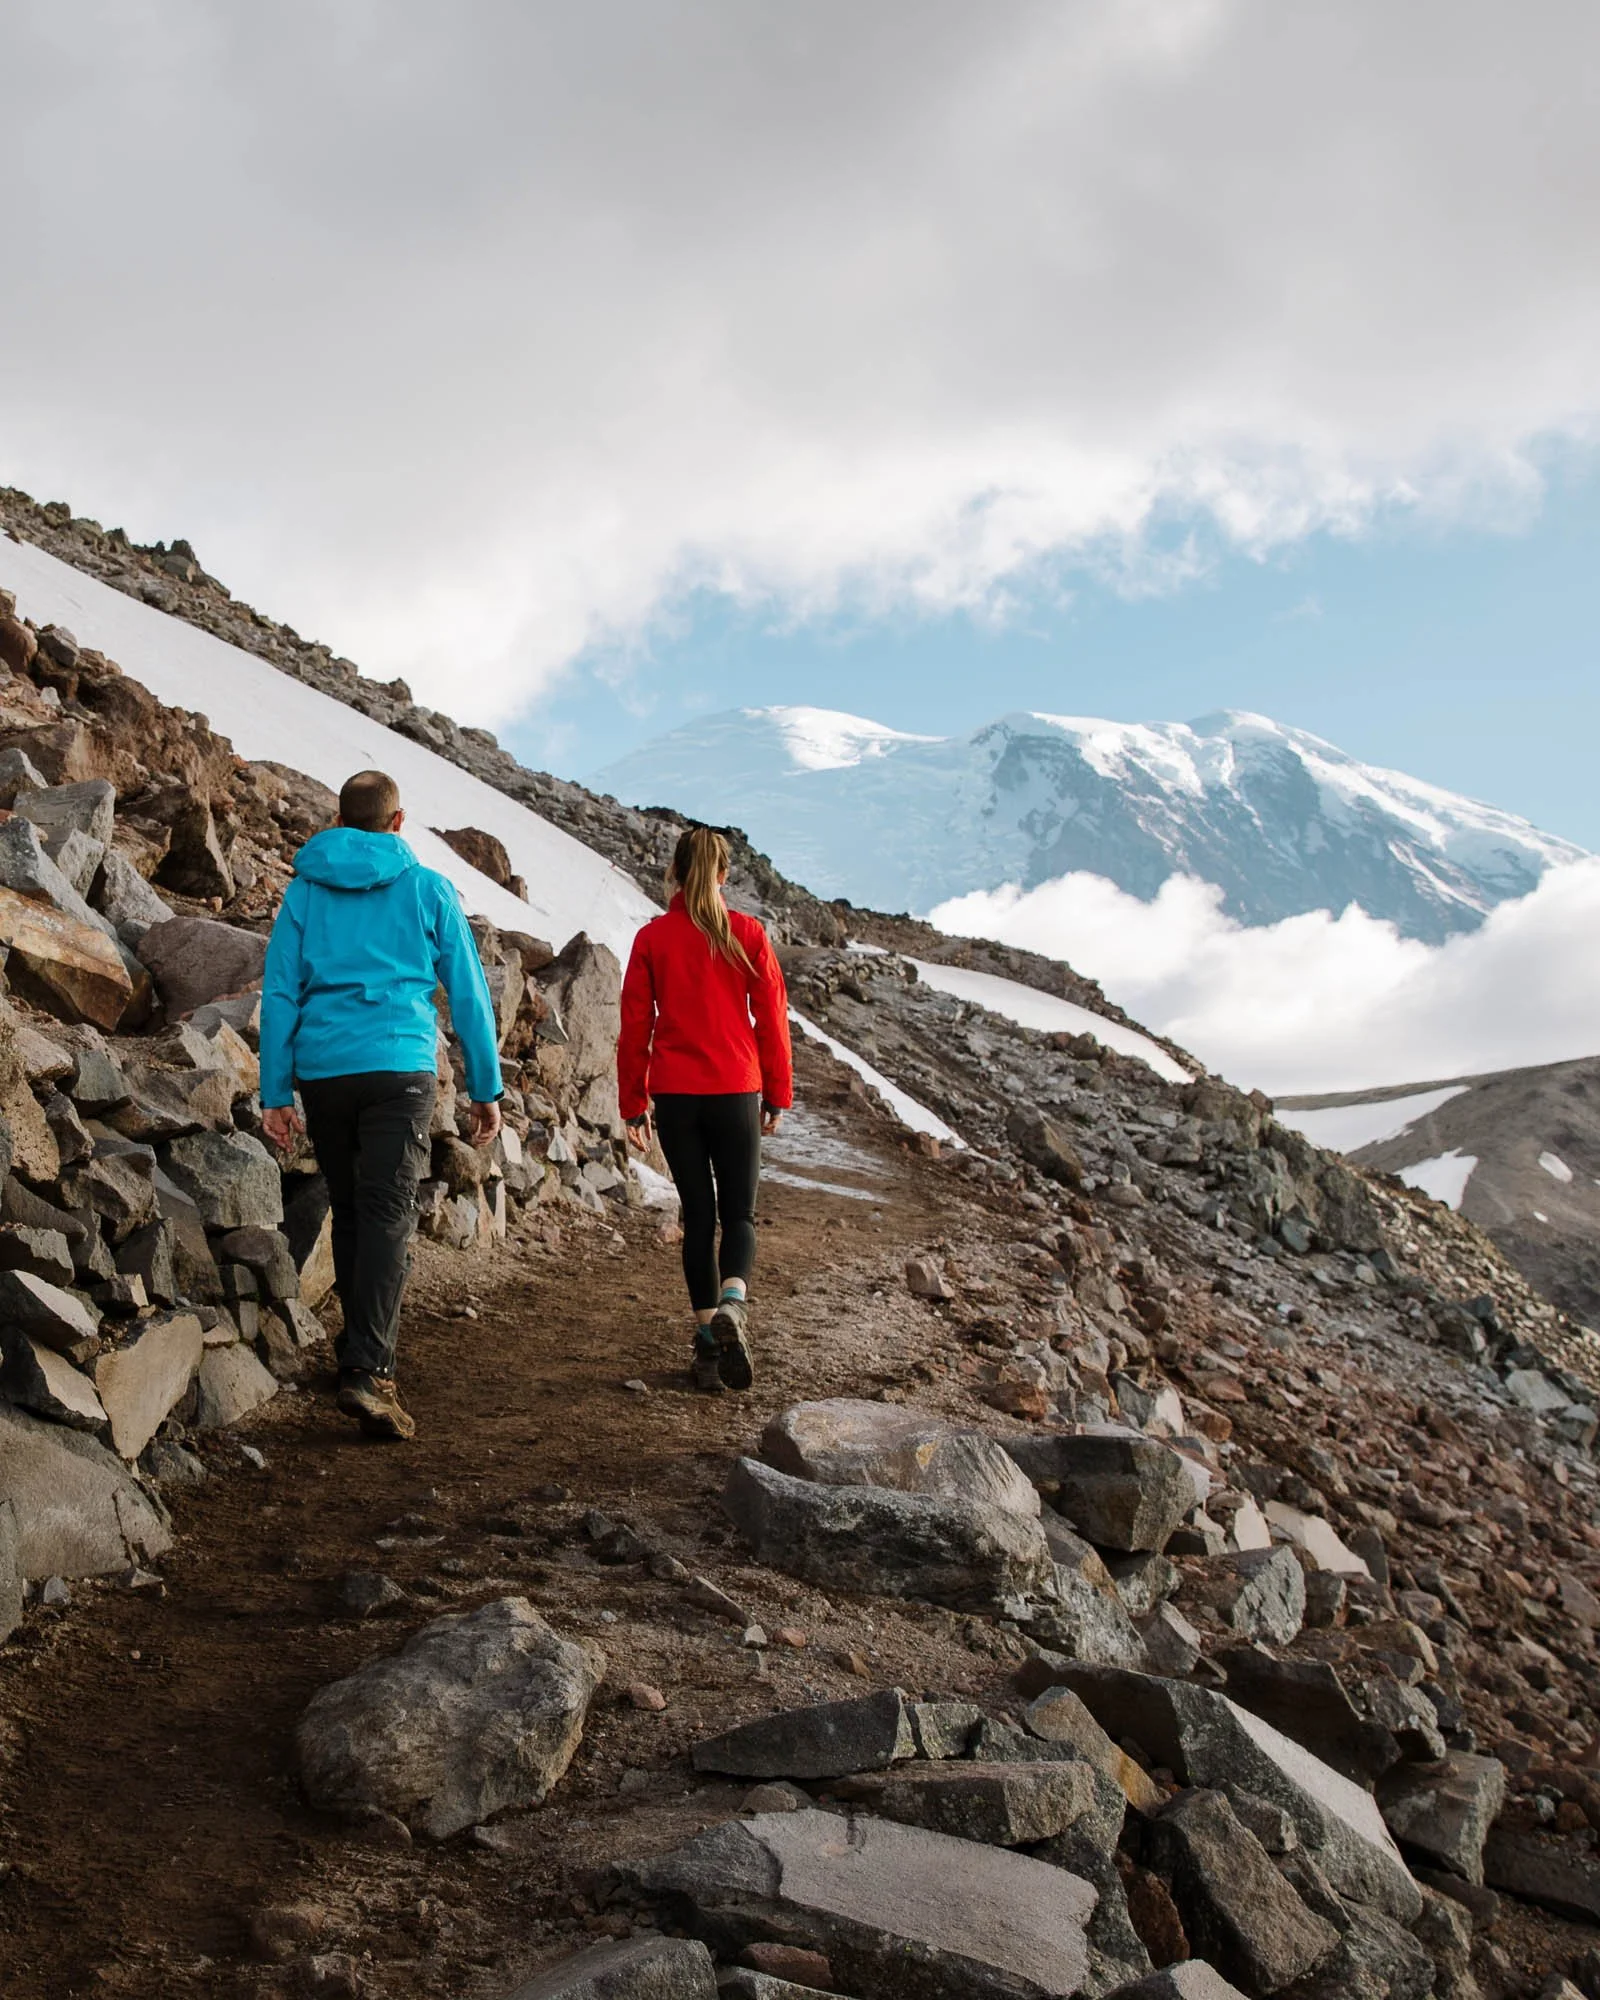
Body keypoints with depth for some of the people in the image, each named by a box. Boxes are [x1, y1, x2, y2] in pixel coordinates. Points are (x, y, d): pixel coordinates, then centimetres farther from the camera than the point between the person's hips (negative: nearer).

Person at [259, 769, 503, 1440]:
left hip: (322, 1071, 3)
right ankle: (368, 1370, -20)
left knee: (347, 1210, 17)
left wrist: (276, 1093, 8)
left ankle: (360, 1349, 27)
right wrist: (486, 1088, 13)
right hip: (400, 1066, -3)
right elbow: (468, 993, 7)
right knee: (388, 1215, -8)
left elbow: (279, 994, 6)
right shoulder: (427, 889, 6)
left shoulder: (304, 890, 11)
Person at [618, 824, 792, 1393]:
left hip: (675, 1094, 1)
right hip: (737, 1091, -1)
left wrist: (633, 1104, 9)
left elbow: (635, 1024, 2)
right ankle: (731, 1307, -20)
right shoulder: (747, 933, -1)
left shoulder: (653, 938, 1)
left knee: (698, 1215, 10)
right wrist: (778, 1094, 10)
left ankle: (708, 1338, 8)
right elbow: (772, 1016, 1)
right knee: (739, 1213, 7)